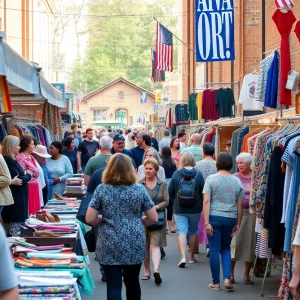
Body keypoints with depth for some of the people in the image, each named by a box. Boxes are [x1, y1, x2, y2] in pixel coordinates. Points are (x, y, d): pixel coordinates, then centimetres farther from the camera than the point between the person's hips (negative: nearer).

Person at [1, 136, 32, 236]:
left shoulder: (11, 159, 15)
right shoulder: (8, 161, -16)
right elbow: (18, 179, -21)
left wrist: (25, 174, -2)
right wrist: (28, 175, -4)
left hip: (17, 198, 10)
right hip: (14, 200, -10)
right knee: (13, 234, -7)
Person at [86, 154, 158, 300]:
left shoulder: (101, 189, -4)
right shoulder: (139, 189, -1)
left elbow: (90, 219, -5)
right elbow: (153, 218, 1)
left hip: (110, 245, -2)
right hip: (135, 244, 2)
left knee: (113, 285, -2)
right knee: (132, 282, 18)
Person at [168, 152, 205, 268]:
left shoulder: (176, 174, -7)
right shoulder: (198, 174, -6)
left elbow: (170, 191, -3)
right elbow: (203, 192, -5)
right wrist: (200, 204, 13)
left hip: (179, 209, -1)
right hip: (195, 209, 1)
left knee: (182, 232, -3)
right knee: (193, 232, 14)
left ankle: (183, 257, -19)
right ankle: (191, 257, 22)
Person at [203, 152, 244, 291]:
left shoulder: (211, 179, -4)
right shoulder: (237, 181, 4)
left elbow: (206, 201, -10)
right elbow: (240, 204, 5)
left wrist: (206, 222, -9)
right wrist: (238, 224, 12)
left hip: (214, 217, -2)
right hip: (230, 219, 3)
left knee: (214, 249, 5)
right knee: (225, 248, 17)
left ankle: (216, 283, 10)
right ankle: (227, 278, 2)